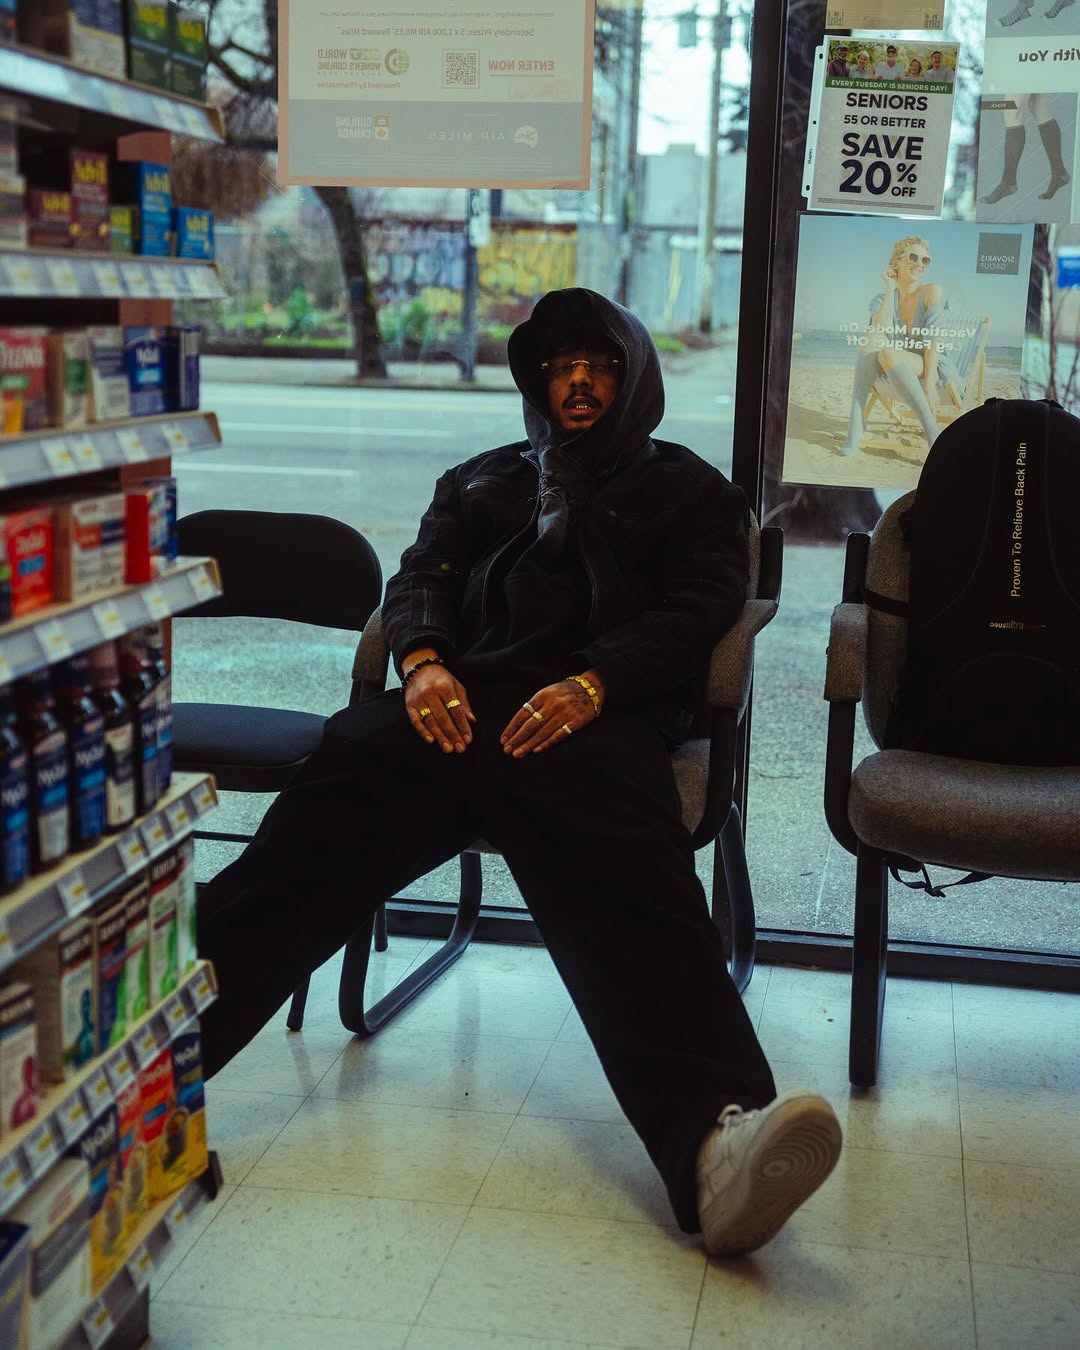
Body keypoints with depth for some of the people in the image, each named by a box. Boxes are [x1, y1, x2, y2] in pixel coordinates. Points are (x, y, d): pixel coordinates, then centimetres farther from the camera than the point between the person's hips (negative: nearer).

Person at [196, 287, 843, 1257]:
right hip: (461, 698, 3)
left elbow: (696, 610, 10)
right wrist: (424, 661, -5)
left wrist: (593, 684, -11)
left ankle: (714, 1139, -56)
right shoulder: (482, 482, 36)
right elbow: (422, 577, 21)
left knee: (628, 882, -34)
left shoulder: (687, 490, 27)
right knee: (335, 802, -30)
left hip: (601, 710, -2)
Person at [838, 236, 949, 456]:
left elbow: (934, 341, -14)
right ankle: (855, 428, -37)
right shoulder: (884, 297, 5)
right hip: (898, 370, 3)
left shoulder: (932, 291, -5)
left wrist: (929, 384, -25)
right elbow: (880, 333, -16)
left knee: (888, 353, -34)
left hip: (933, 367, -3)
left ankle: (932, 433, -35)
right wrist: (890, 289, -12)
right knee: (872, 345, -28)